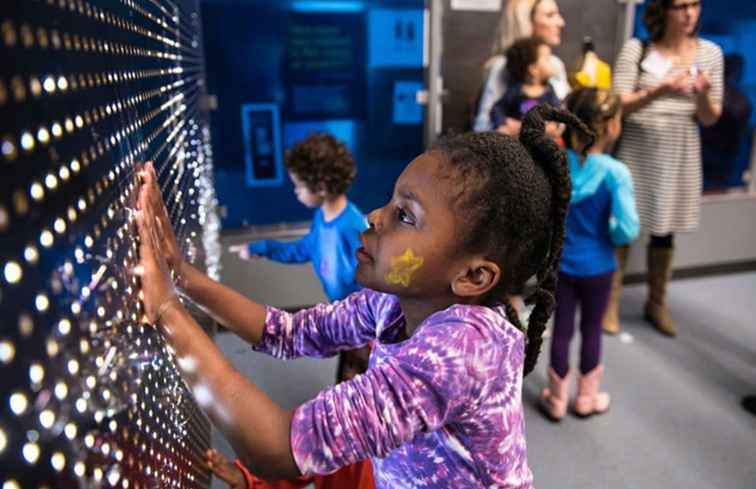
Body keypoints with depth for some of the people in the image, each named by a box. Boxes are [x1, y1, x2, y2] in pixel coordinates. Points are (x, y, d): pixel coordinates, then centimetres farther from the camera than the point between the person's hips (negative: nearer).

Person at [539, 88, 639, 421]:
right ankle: (586, 398, 36)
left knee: (562, 329, 14)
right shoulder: (615, 172, -21)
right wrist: (610, 236, -1)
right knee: (591, 330, 18)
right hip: (597, 267, -2)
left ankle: (557, 400, 30)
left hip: (559, 264, 2)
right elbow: (627, 231, -22)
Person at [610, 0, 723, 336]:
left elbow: (710, 118, 4)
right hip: (638, 151, -2)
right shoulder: (636, 49, -4)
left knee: (665, 231, 11)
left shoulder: (710, 52, 3)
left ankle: (657, 303, 28)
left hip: (680, 154, 2)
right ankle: (610, 303, 16)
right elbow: (618, 105, -8)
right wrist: (659, 90, -23)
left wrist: (703, 94, -17)